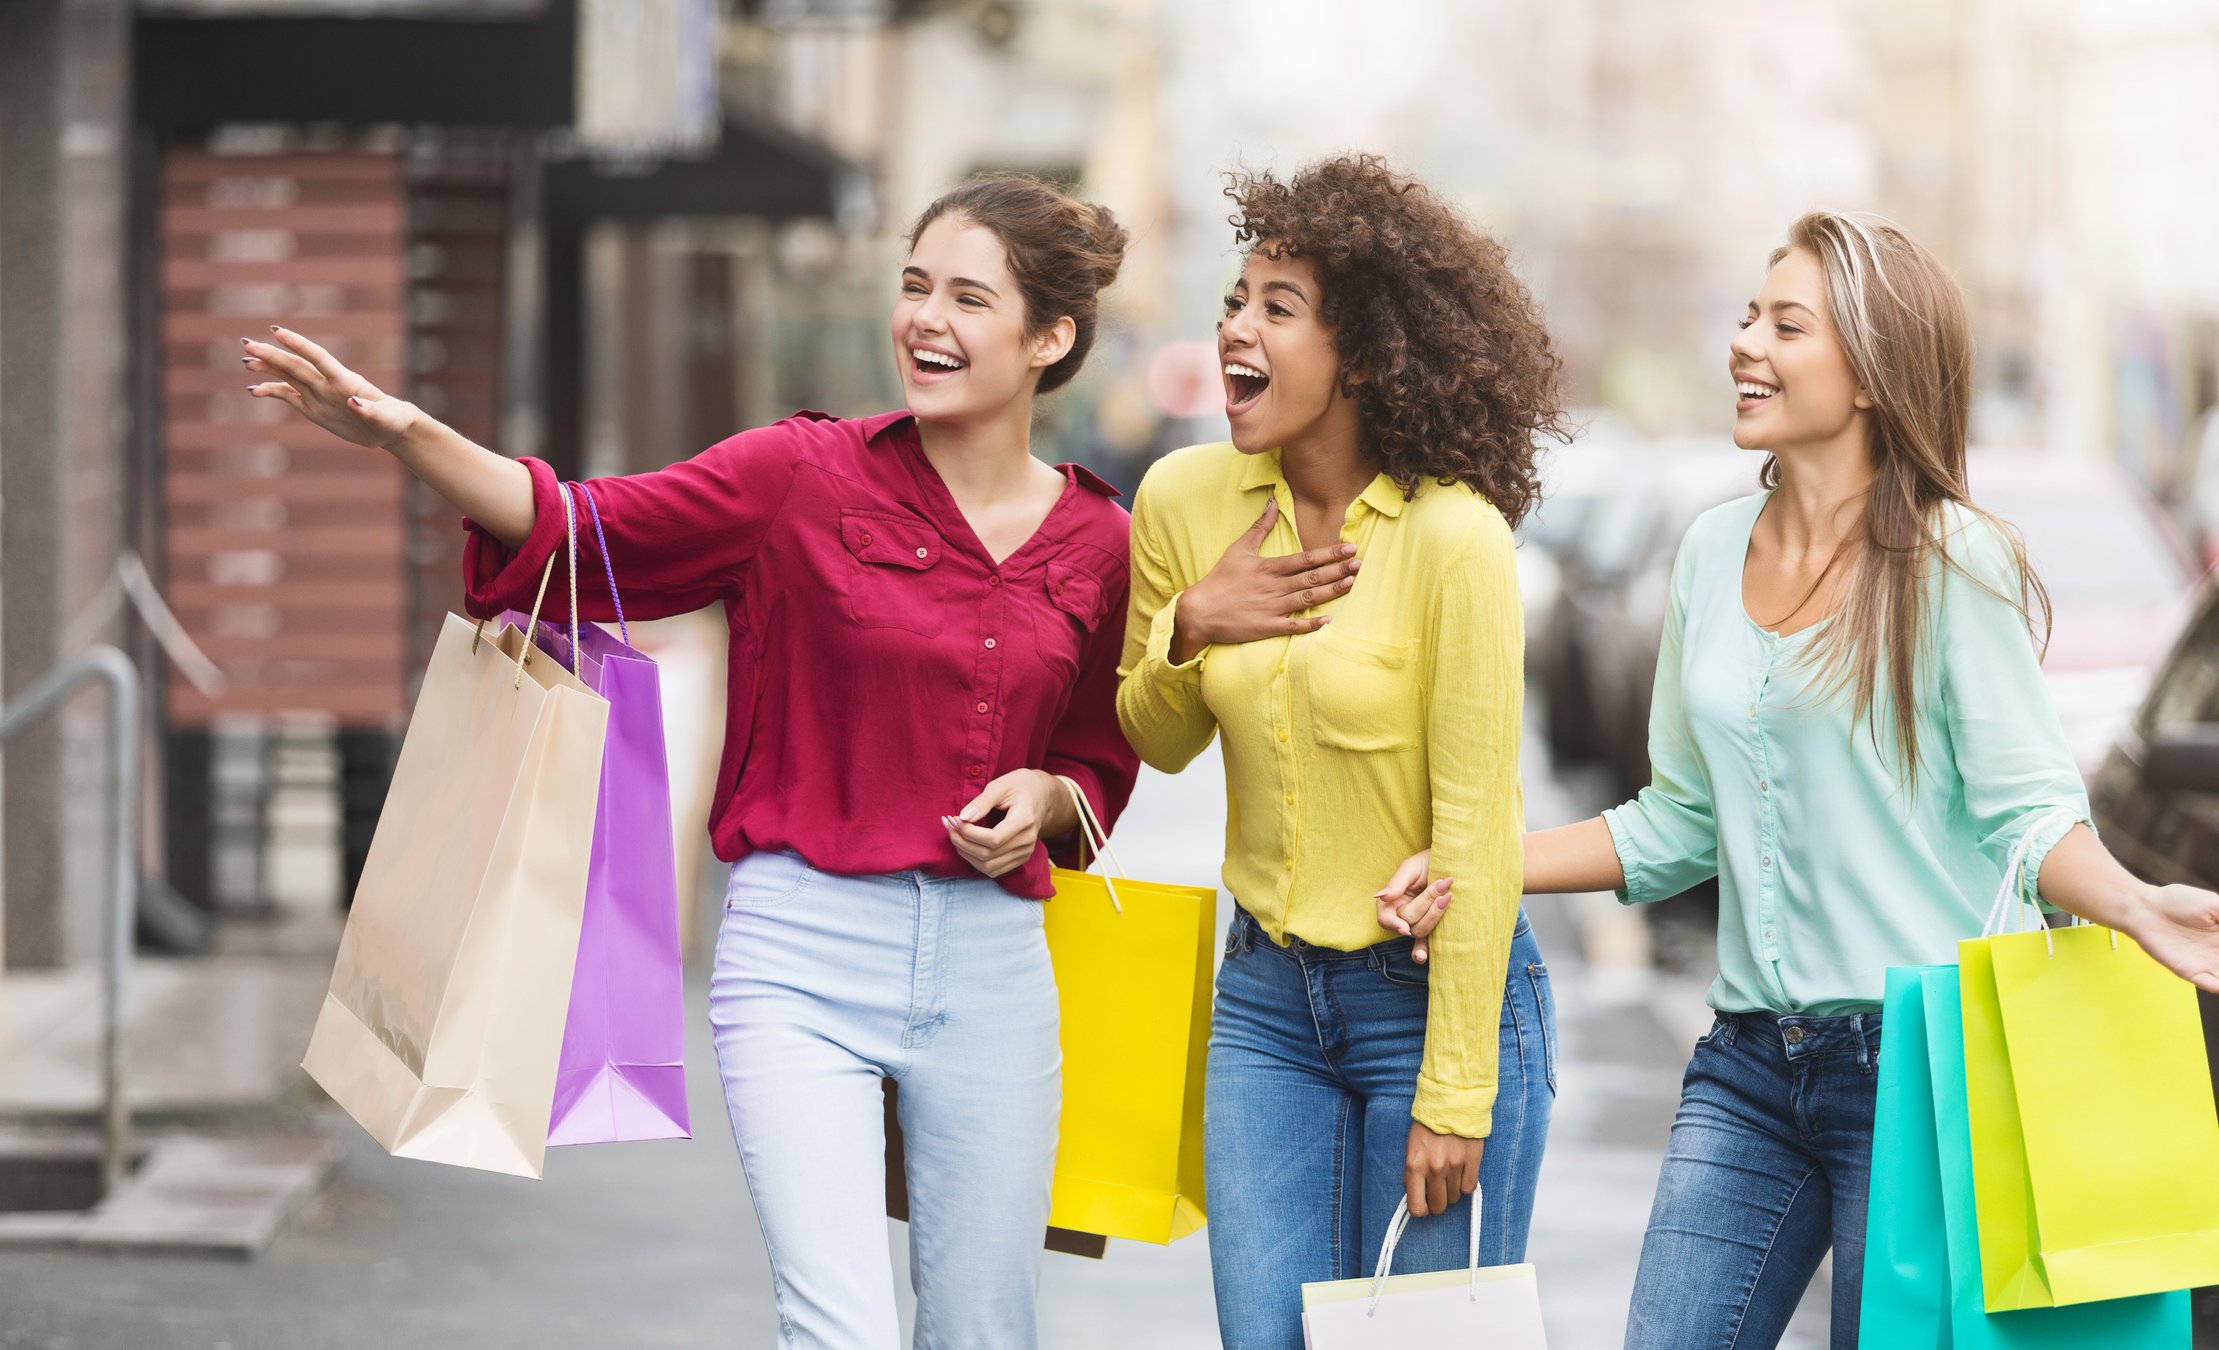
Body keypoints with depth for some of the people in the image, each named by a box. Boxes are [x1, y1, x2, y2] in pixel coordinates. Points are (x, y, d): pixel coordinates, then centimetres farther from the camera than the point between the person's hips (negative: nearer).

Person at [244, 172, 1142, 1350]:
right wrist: (403, 433, -25)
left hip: (993, 962, 3)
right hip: (805, 948, -3)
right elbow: (582, 532, -11)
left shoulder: (1096, 545, 7)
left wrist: (1041, 798, -4)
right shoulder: (808, 475, -2)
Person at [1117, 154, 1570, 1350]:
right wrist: (1188, 627, -9)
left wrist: (1454, 1097, -15)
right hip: (1268, 997, 5)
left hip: (1436, 987, -4)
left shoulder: (1453, 538, -18)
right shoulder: (1184, 501, -2)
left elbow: (1476, 831, -16)